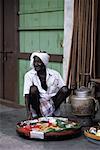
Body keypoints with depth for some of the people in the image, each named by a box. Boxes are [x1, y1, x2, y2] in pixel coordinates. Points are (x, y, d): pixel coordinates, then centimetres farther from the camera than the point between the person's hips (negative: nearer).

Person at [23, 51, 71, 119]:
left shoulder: (54, 74, -1)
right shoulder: (29, 75, -6)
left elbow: (64, 88, -1)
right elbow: (27, 95, -14)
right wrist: (28, 112, -25)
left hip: (52, 103, 2)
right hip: (37, 104, -1)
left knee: (66, 90, -19)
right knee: (33, 88, -28)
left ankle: (51, 112, -13)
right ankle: (38, 114, -14)